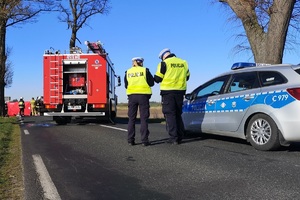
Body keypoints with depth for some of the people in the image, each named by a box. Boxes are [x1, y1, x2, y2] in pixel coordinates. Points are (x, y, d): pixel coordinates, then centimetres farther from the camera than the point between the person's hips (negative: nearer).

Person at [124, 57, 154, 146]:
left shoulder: (128, 72, 7)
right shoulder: (145, 70, 0)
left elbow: (126, 85, 13)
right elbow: (151, 83, 3)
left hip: (132, 96, 2)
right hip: (143, 95, -2)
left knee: (131, 118, 8)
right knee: (144, 118, 0)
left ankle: (130, 140, 6)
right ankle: (144, 140, -3)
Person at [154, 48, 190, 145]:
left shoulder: (164, 63, -7)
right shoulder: (183, 62, 10)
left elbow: (157, 79, -7)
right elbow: (187, 77, 18)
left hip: (168, 91, -5)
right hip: (180, 91, 5)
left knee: (170, 114, -1)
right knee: (178, 114, 14)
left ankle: (173, 138, -6)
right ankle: (179, 137, 15)